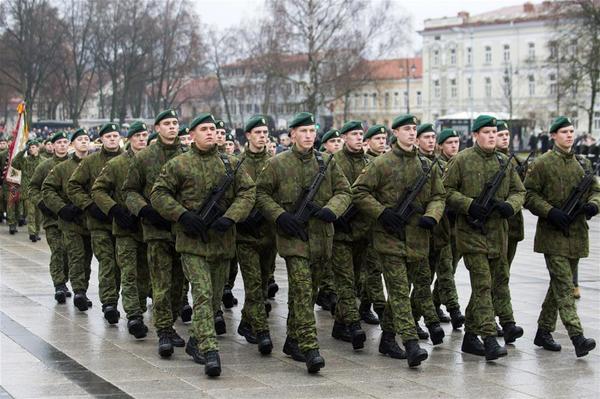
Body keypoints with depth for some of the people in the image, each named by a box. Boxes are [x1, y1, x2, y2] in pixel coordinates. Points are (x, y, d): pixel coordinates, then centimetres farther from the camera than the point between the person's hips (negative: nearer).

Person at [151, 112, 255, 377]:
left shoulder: (230, 164, 8)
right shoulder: (178, 165, 0)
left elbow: (247, 192, 4)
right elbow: (158, 194, 2)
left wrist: (230, 218, -12)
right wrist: (182, 215, -12)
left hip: (223, 240, 4)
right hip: (192, 241, -4)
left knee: (214, 294, 11)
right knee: (202, 294, -15)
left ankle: (196, 341, 29)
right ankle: (209, 353, -20)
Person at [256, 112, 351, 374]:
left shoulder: (327, 163, 8)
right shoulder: (278, 163, 0)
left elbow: (344, 191, 10)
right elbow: (261, 193, 4)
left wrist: (331, 210, -10)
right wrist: (279, 215, -11)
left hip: (321, 237, 4)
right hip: (293, 236, -4)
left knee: (309, 292, 12)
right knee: (302, 290, -15)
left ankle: (293, 341, 27)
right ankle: (310, 349, -21)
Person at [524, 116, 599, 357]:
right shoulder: (542, 164, -4)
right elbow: (529, 195, -5)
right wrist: (550, 212, -18)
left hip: (577, 235, 6)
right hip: (553, 235, -6)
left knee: (559, 285, 12)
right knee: (564, 286, -14)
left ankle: (544, 332, 23)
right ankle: (577, 337, -22)